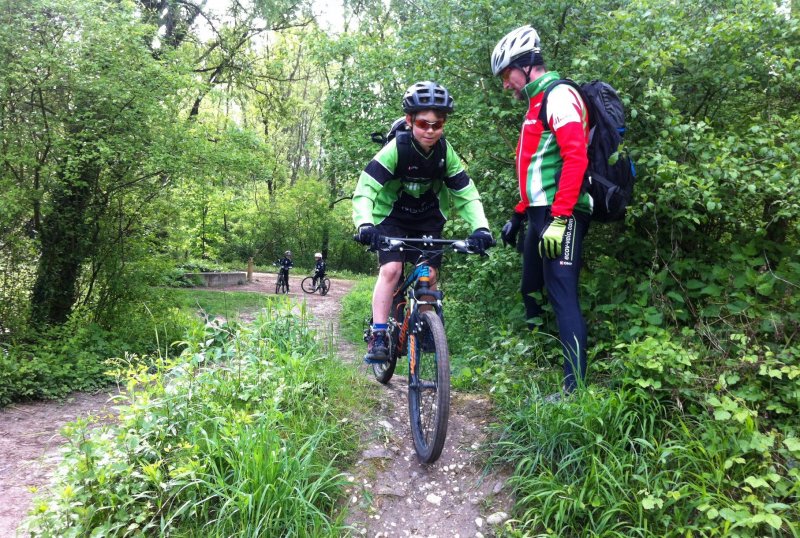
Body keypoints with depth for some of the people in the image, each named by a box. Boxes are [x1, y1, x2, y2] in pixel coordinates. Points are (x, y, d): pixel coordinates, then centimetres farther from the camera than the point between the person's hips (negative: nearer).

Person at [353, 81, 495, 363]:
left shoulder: (446, 152, -15)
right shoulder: (396, 148, -24)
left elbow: (467, 194, -14)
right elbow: (364, 189, -30)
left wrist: (480, 227, -31)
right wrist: (364, 224, -48)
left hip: (428, 220, 3)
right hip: (391, 216, -3)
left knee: (428, 276, -5)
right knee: (391, 269, -20)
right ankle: (378, 337, -13)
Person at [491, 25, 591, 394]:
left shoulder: (559, 95, -8)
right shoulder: (536, 104, 23)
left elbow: (576, 157, -21)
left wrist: (559, 218, -26)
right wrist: (518, 215, 25)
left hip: (560, 216, -10)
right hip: (540, 214, 10)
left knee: (562, 297, -12)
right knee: (531, 291, 14)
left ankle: (575, 387, -7)